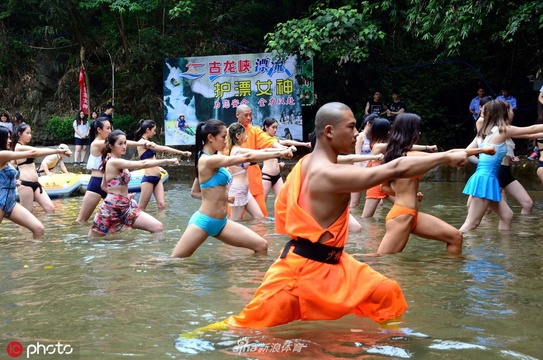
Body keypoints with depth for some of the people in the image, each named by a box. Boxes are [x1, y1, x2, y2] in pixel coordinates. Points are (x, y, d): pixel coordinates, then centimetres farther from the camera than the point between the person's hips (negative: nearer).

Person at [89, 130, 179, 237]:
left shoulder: (116, 163, 11)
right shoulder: (114, 162, -17)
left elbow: (104, 186, 20)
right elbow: (143, 164, -27)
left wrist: (123, 194, 11)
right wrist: (167, 161, -27)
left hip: (126, 206, 9)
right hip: (112, 208, -9)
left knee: (158, 227, -6)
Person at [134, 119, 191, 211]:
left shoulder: (146, 143, 15)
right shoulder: (142, 142, -12)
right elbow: (163, 149, -15)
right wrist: (182, 153, -13)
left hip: (157, 178, 9)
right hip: (148, 179, -9)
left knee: (162, 205, -1)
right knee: (141, 207, 1)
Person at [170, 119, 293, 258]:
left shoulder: (212, 160, 11)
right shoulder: (208, 160, -19)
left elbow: (194, 192, 17)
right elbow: (247, 157, -23)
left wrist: (222, 198, 8)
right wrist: (279, 153, -21)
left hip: (221, 222, 9)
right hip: (204, 221, -9)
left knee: (261, 245, 1)